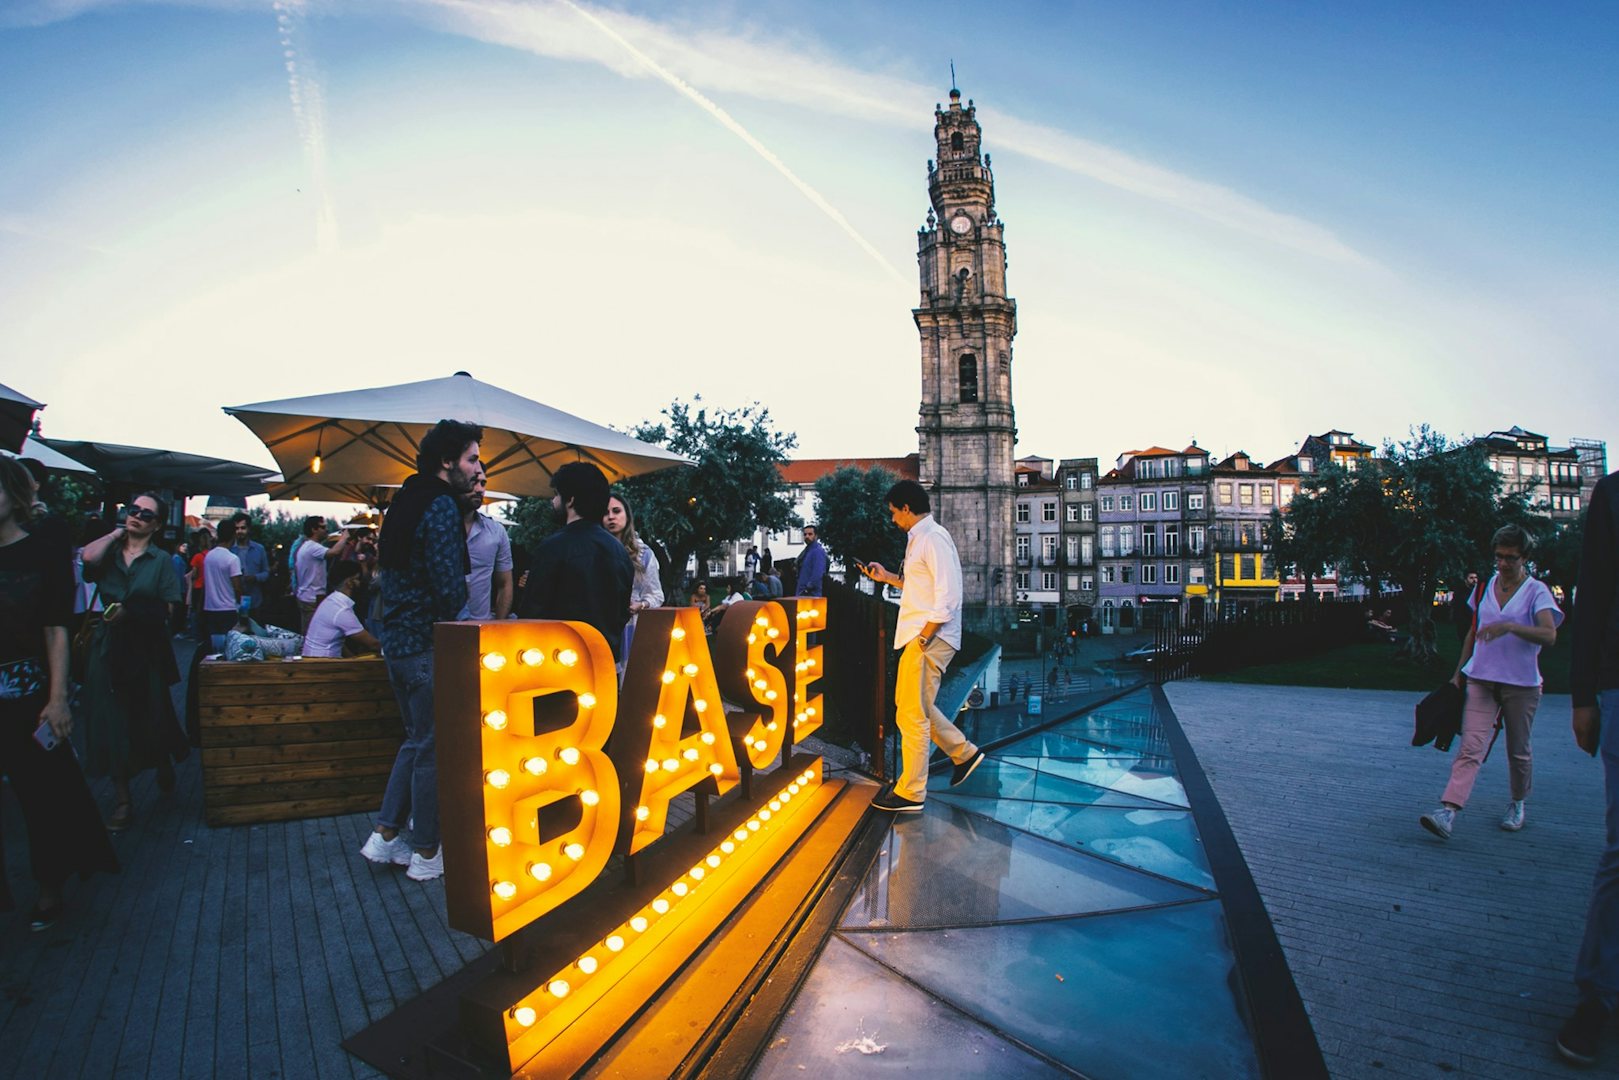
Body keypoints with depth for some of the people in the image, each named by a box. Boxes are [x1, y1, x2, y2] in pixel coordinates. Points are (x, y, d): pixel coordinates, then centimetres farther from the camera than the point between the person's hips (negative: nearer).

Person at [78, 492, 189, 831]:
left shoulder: (160, 559, 2)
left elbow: (167, 609, -4)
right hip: (108, 649, 2)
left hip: (145, 650, -1)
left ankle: (164, 768, 37)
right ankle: (122, 800, 12)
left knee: (151, 717, 9)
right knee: (112, 723, 3)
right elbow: (88, 557, -19)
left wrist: (129, 613, -17)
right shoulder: (109, 552, 7)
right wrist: (115, 534, -4)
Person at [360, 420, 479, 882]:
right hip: (427, 644, -9)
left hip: (398, 638, 9)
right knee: (433, 747, 2)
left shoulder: (406, 501, 13)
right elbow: (450, 588, -22)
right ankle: (427, 853, 14)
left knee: (416, 740, 21)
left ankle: (385, 835, 25)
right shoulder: (441, 506, -17)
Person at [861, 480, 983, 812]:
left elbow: (947, 595, -22)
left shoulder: (933, 539, -16)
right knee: (910, 705, 20)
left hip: (930, 638, -11)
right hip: (919, 636, 11)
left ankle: (910, 793, 8)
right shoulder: (920, 538, 16)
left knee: (912, 715, -3)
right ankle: (963, 753, 31)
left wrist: (924, 637, -21)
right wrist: (886, 576, 20)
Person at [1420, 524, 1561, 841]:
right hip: (1481, 679, 2)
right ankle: (1447, 812, -18)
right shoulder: (1485, 587, 9)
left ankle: (1517, 804, 37)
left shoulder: (1537, 591, -3)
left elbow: (1549, 635, -18)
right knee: (1471, 748, -8)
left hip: (1521, 684, -2)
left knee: (1518, 752, 13)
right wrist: (1458, 672, 16)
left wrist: (1508, 626, -34)